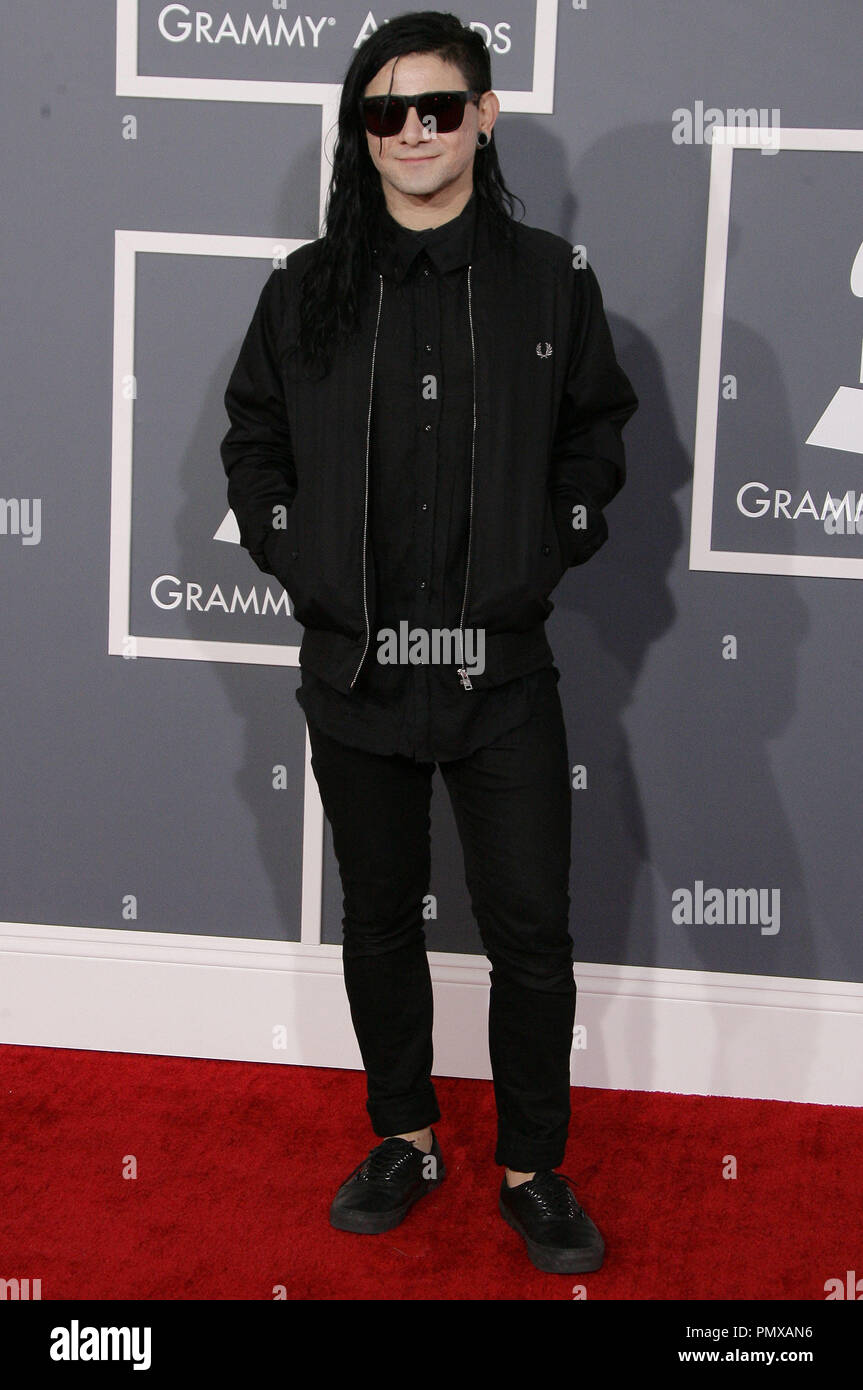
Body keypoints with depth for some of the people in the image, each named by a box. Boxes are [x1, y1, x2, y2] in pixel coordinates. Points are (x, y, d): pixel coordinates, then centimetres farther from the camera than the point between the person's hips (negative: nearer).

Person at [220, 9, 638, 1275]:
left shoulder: (550, 279, 1)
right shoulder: (308, 290, 3)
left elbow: (595, 436, 10)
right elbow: (253, 441, 12)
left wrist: (549, 552, 0)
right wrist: (294, 553, 0)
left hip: (501, 667, -1)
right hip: (355, 666, 2)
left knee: (532, 931, 1)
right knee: (380, 920, 14)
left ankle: (532, 1169, 20)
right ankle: (406, 1141, 32)